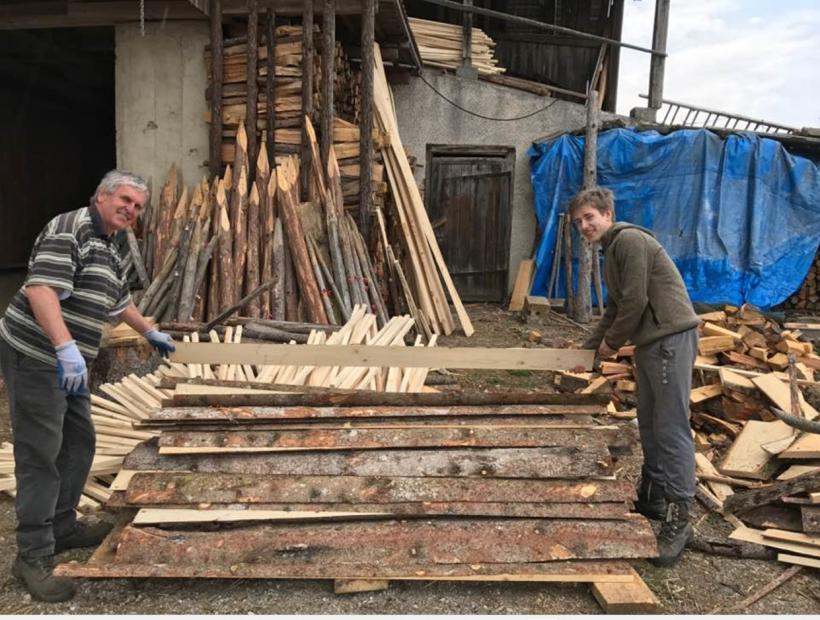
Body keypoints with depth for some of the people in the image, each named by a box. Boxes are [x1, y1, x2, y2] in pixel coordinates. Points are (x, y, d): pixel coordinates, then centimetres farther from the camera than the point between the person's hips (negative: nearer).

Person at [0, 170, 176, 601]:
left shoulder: (115, 249, 15)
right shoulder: (69, 229, -15)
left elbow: (118, 300, 31)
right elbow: (39, 288, -28)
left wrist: (149, 332, 41)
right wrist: (65, 346, -38)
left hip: (70, 360, 10)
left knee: (79, 444, 16)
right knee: (40, 454, -5)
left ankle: (62, 527, 31)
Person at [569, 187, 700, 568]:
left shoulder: (630, 240, -11)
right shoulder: (612, 251, 21)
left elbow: (636, 301, -16)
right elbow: (614, 308, 26)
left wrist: (612, 342, -3)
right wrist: (589, 347, 22)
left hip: (671, 337, -10)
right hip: (649, 342, 10)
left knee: (671, 428, -9)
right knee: (649, 425, 15)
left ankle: (678, 517, -4)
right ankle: (653, 496, 26)